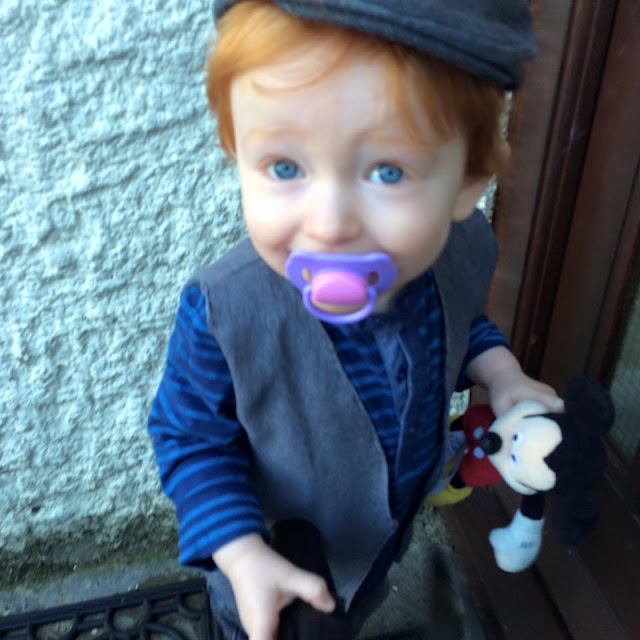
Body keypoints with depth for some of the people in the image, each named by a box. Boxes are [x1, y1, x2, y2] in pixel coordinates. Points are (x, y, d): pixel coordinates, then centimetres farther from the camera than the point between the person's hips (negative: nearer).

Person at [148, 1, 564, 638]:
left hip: (390, 531, 4)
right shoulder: (222, 315, -39)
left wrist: (499, 373, -19)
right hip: (276, 552, -3)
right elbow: (190, 436, -22)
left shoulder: (462, 248, -26)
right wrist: (244, 556, -31)